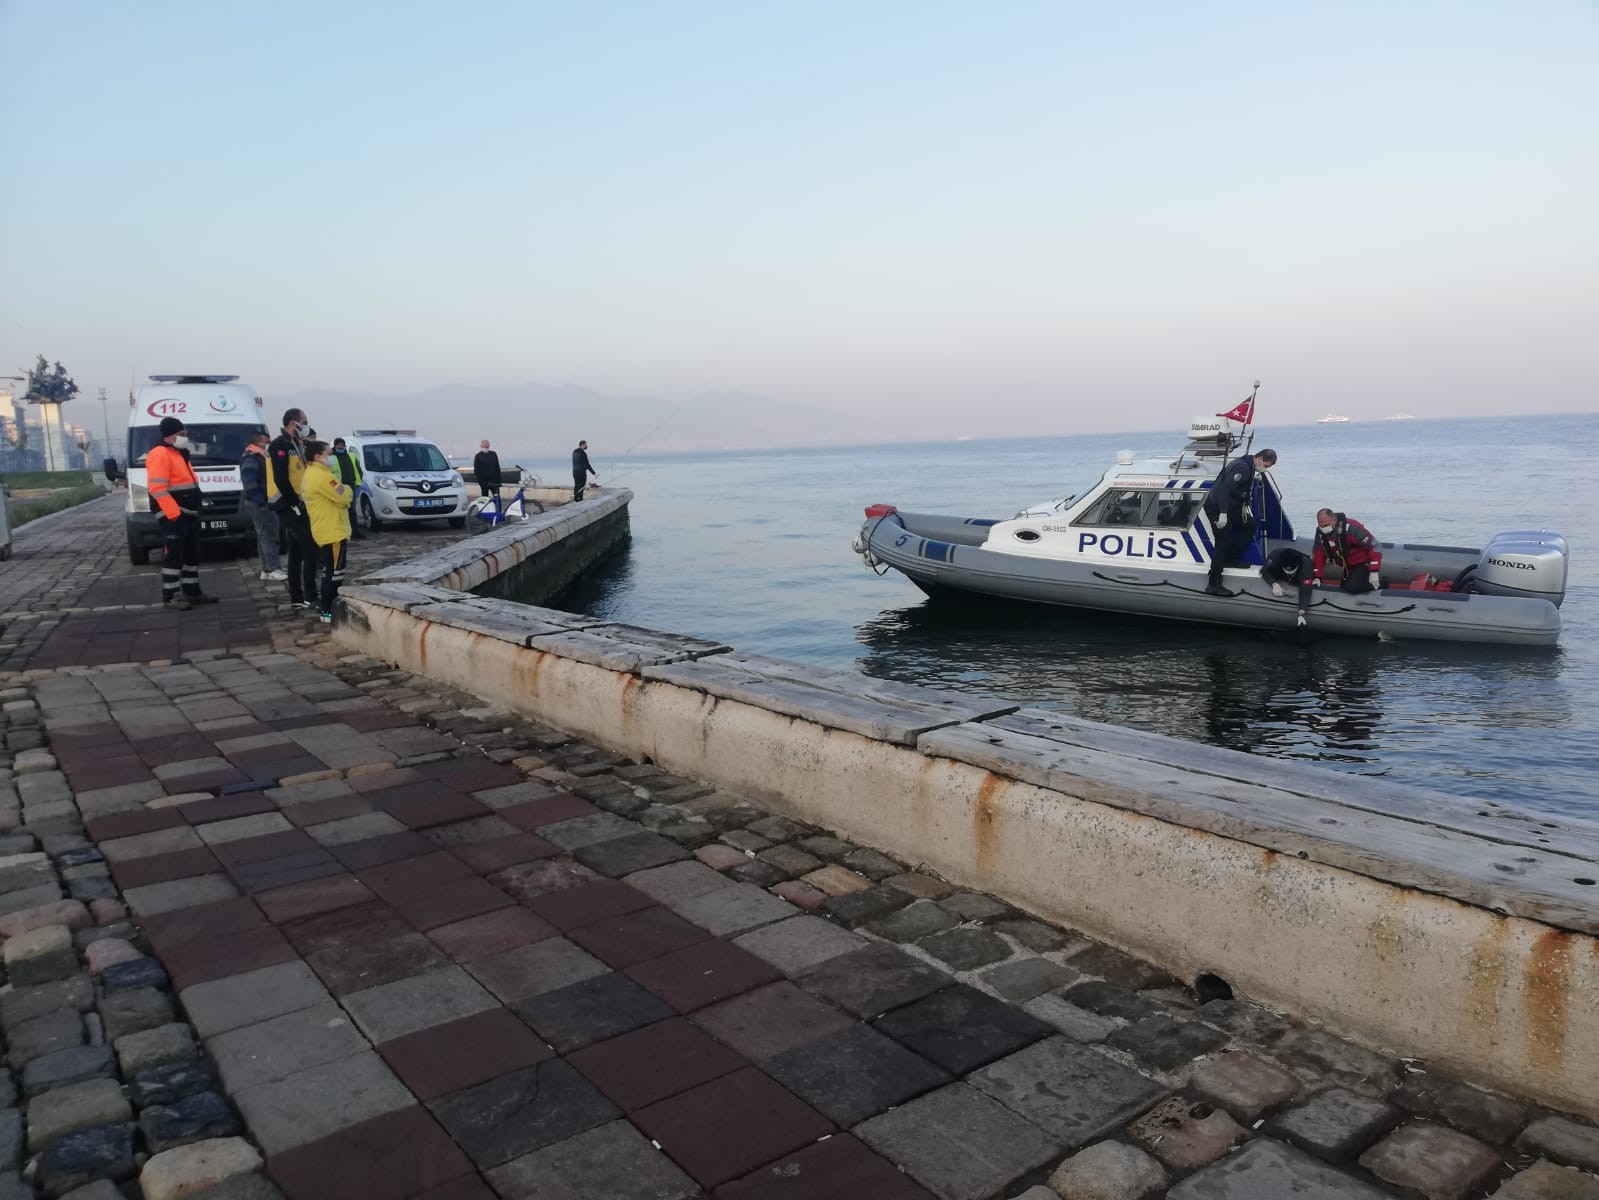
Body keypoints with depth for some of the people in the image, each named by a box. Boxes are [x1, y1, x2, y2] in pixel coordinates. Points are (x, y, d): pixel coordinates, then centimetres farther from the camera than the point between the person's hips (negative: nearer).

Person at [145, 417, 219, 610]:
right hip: (173, 515, -10)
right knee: (173, 555, -8)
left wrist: (193, 512, 21)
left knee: (192, 554, 14)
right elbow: (158, 488, -21)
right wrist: (173, 513, -25)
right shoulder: (160, 454, -13)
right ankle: (169, 596, -4)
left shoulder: (178, 453, 20)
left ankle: (192, 591, 22)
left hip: (189, 514, 10)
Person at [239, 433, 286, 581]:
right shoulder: (250, 460, -13)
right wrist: (261, 501, -24)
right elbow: (250, 484, -22)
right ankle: (274, 569, -14)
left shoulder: (259, 458, 20)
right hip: (259, 504, -11)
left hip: (264, 503, 11)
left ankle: (267, 569, 16)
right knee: (269, 535, -12)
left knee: (264, 536, 12)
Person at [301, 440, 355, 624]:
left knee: (329, 571, 19)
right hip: (333, 531, -11)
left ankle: (325, 605, 26)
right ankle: (328, 612, -6)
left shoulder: (309, 475, 16)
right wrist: (348, 489, 1)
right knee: (335, 573, -7)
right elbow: (343, 497, -19)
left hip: (324, 531, 11)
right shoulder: (322, 476, -19)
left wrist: (342, 492, 3)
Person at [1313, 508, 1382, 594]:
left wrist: (1374, 572, -27)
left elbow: (1375, 546, -26)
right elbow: (1319, 555, -3)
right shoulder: (1320, 532, -12)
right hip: (1348, 566, 7)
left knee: (1352, 588, -26)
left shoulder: (1351, 528, -31)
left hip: (1363, 563, -7)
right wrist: (1317, 577, -10)